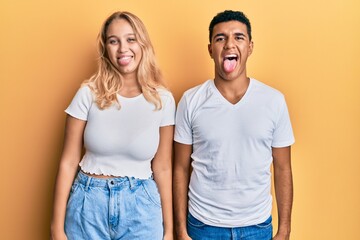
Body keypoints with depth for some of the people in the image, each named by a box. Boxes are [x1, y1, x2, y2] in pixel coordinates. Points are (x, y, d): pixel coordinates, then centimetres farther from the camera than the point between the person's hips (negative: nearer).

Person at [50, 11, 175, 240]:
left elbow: (162, 168, 0)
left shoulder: (162, 99, -5)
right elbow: (69, 162, -3)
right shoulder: (88, 93, -7)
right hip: (89, 204, 0)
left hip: (141, 205, 0)